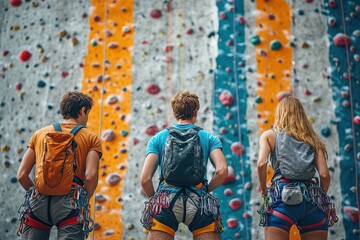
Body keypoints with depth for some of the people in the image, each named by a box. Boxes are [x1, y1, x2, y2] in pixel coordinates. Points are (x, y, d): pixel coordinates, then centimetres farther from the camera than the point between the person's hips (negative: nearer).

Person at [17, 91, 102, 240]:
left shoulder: (39, 134, 16)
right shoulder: (91, 138, 8)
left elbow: (21, 175, 11)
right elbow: (90, 177, -7)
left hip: (38, 201, 3)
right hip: (70, 202, -3)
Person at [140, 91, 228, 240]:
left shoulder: (158, 139, 13)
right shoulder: (209, 138, 13)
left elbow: (145, 179, 2)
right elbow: (222, 171, -3)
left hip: (166, 203, 1)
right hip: (199, 203, 0)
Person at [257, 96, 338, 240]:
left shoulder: (269, 135, 14)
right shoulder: (312, 139, 19)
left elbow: (261, 163, -5)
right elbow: (325, 174, 8)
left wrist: (263, 190, 9)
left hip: (283, 196, -3)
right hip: (312, 198, 3)